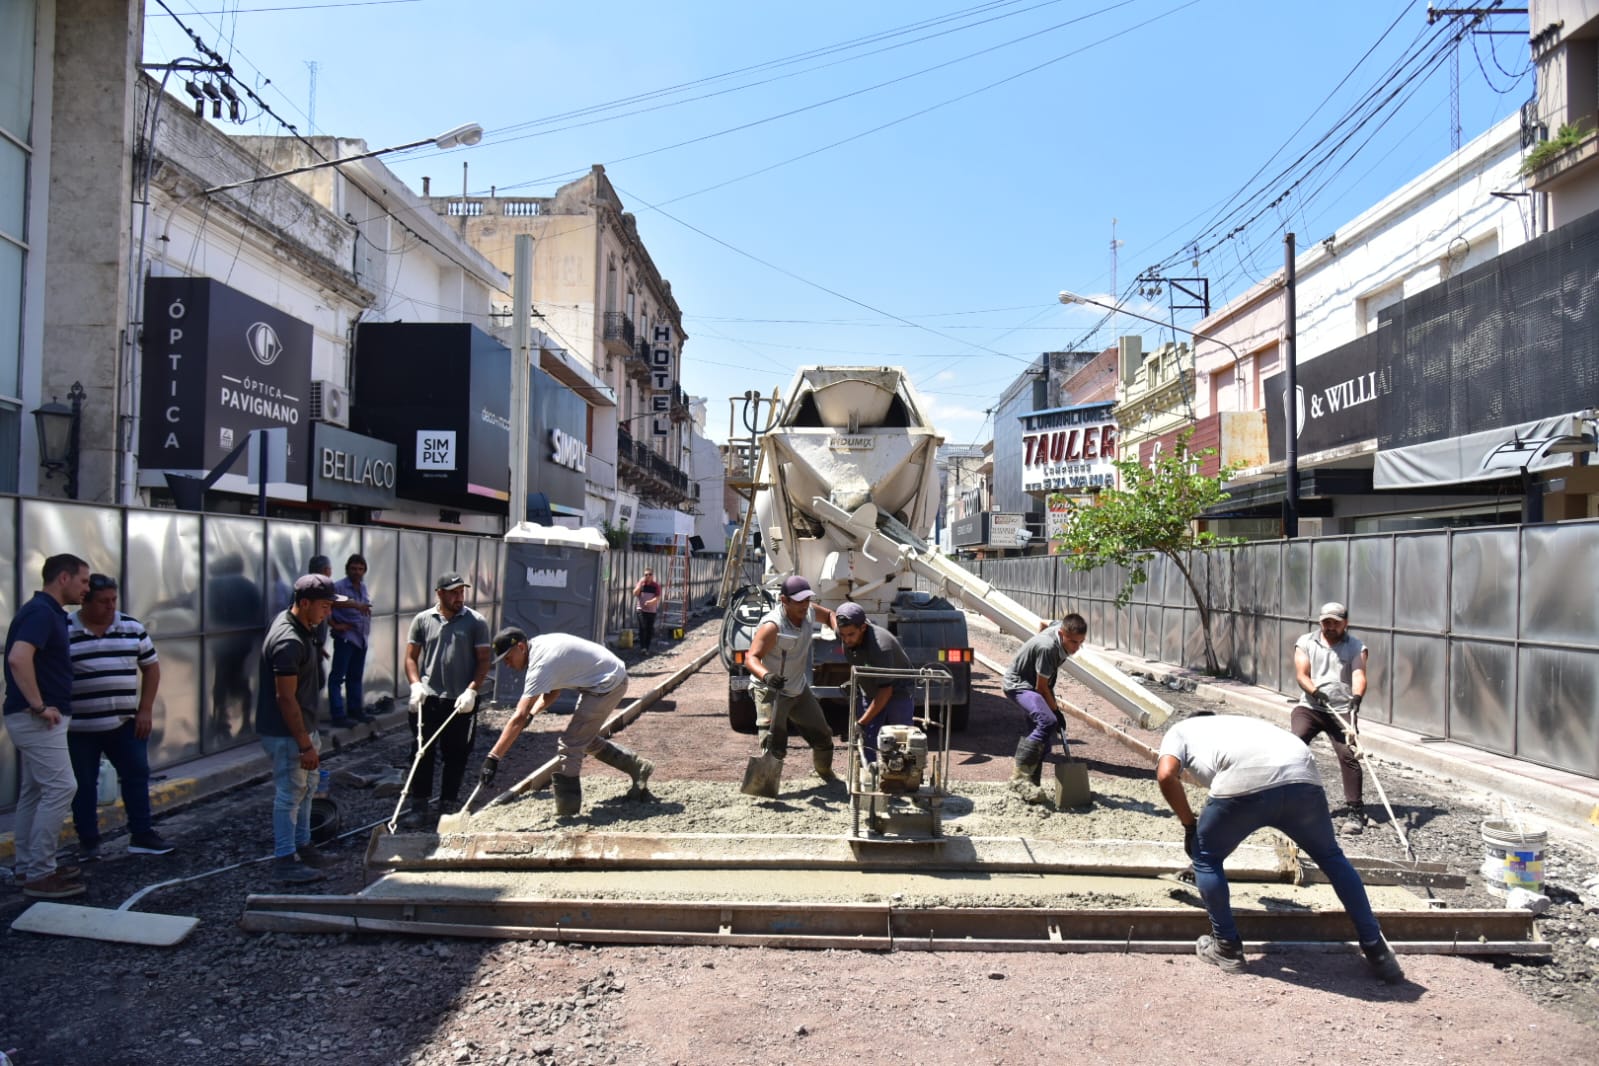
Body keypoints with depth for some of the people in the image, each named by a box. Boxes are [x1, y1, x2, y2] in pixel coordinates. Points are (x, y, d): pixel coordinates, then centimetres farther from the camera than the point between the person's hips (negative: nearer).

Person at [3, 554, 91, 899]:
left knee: (34, 792, 15)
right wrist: (39, 705, -25)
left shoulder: (47, 611, 14)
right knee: (60, 788, -9)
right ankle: (40, 875, -4)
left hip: (35, 718, 10)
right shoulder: (42, 612, -17)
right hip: (37, 719, -10)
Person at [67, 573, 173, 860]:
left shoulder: (132, 627, 4)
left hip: (125, 723, 3)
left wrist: (145, 710, 3)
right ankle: (88, 840, 20)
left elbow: (151, 667, 9)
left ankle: (142, 835, 15)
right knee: (84, 785, 7)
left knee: (137, 776, 5)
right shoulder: (64, 631, -5)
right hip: (79, 727, -3)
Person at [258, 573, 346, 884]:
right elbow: (286, 698, -26)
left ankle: (302, 846, 33)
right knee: (289, 794, 1)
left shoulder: (299, 627, 5)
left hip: (302, 726, 10)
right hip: (285, 733, -10)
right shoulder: (289, 642, -27)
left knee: (306, 788, 20)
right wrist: (304, 744, -23)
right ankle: (285, 861, 13)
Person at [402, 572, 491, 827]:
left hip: (460, 702, -1)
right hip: (427, 700, 1)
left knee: (456, 756, 7)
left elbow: (483, 660, -1)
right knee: (421, 753, 4)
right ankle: (419, 806, 14)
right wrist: (416, 684, -9)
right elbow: (411, 657, 7)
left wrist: (472, 690, -13)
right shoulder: (422, 620, 5)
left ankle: (448, 805, 20)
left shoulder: (476, 622, 0)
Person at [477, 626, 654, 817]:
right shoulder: (539, 646, 3)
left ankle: (566, 811, -3)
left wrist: (492, 758, -31)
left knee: (569, 744, -10)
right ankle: (638, 767, 33)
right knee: (587, 739, 22)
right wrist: (531, 713, -6)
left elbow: (519, 718, -30)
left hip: (608, 684, -10)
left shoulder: (541, 665, -25)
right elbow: (553, 691, 12)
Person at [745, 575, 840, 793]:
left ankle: (825, 772, 46)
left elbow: (828, 615, 16)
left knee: (822, 737, 20)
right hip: (771, 692, -7)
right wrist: (766, 675, -56)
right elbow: (751, 658, -36)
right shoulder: (772, 626, -30)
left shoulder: (809, 611, -7)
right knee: (773, 746, -20)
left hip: (800, 689, 7)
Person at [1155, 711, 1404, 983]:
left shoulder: (1179, 730, 31)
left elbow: (1166, 775, 8)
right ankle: (1377, 950, 37)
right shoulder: (1238, 724, 45)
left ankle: (1227, 948, 28)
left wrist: (1189, 825, 21)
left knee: (1205, 857, 21)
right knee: (1331, 857, 31)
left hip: (1245, 781, -5)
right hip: (1302, 777, 6)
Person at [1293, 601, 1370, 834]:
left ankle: (1354, 811, -3)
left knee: (1348, 754, -13)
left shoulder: (1356, 647, 5)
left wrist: (1356, 698, -33)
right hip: (1309, 706, 1)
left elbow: (1359, 676, -12)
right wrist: (1315, 691, -24)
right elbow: (1301, 675, -3)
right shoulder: (1305, 642, 7)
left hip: (1341, 710, 0)